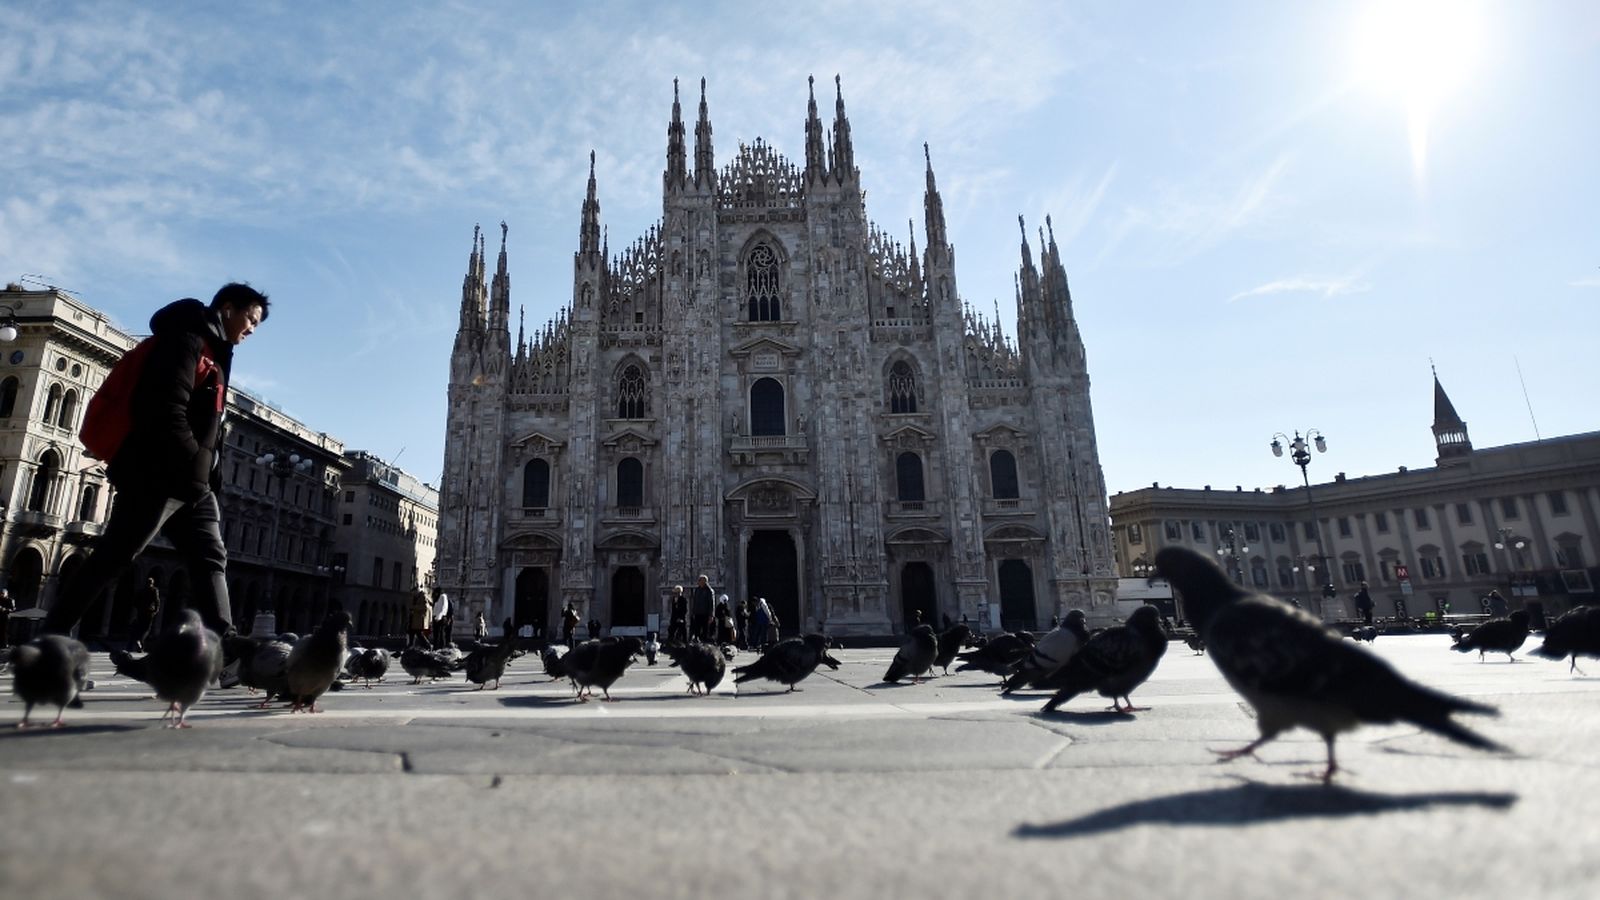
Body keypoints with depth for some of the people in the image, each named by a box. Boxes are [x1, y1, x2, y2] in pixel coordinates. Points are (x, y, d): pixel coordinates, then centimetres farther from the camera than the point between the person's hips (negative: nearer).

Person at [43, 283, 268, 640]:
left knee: (211, 559, 2)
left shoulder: (213, 354, 22)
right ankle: (50, 638, 9)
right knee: (110, 559, -2)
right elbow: (167, 410, -19)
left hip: (189, 482, 9)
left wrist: (210, 477, 13)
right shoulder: (188, 338, -6)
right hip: (161, 475, -9)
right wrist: (194, 468, -20)